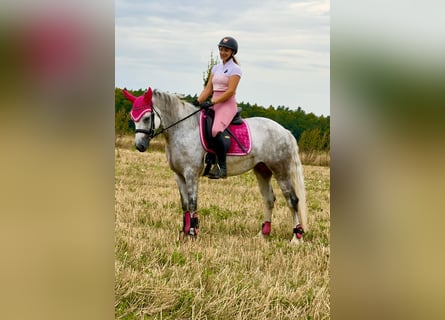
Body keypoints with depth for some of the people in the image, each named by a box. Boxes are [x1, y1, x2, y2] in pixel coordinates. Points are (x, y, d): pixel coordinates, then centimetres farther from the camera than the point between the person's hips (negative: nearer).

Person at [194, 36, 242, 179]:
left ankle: (221, 167, -26)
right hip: (214, 104, 8)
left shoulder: (235, 69, -3)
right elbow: (208, 89, 15)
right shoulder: (216, 68, 19)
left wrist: (211, 103, -20)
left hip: (228, 104, -8)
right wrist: (197, 102, -1)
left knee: (216, 130, -31)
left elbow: (230, 91, -13)